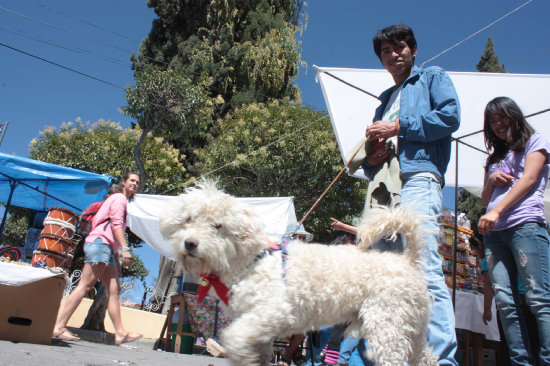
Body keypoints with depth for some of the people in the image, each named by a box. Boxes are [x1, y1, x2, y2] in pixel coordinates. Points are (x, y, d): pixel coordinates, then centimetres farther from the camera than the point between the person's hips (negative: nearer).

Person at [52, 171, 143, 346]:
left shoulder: (123, 201, 28)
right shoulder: (119, 197, 1)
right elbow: (116, 223, -12)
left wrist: (117, 259, 24)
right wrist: (125, 248, -20)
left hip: (107, 248, 10)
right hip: (99, 242, -10)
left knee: (113, 290, 3)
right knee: (84, 286, -11)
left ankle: (120, 333, 1)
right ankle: (59, 327, -9)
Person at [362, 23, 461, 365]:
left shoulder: (433, 77, 18)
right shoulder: (385, 101, 34)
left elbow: (450, 116, -3)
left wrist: (398, 127, -3)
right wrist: (371, 159, 8)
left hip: (418, 178, -6)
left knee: (425, 269, -20)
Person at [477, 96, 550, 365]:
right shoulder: (495, 157, 29)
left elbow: (528, 179, -2)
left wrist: (496, 211, -12)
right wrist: (491, 180, 5)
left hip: (525, 225, -5)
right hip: (494, 232, 5)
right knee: (505, 302, -4)